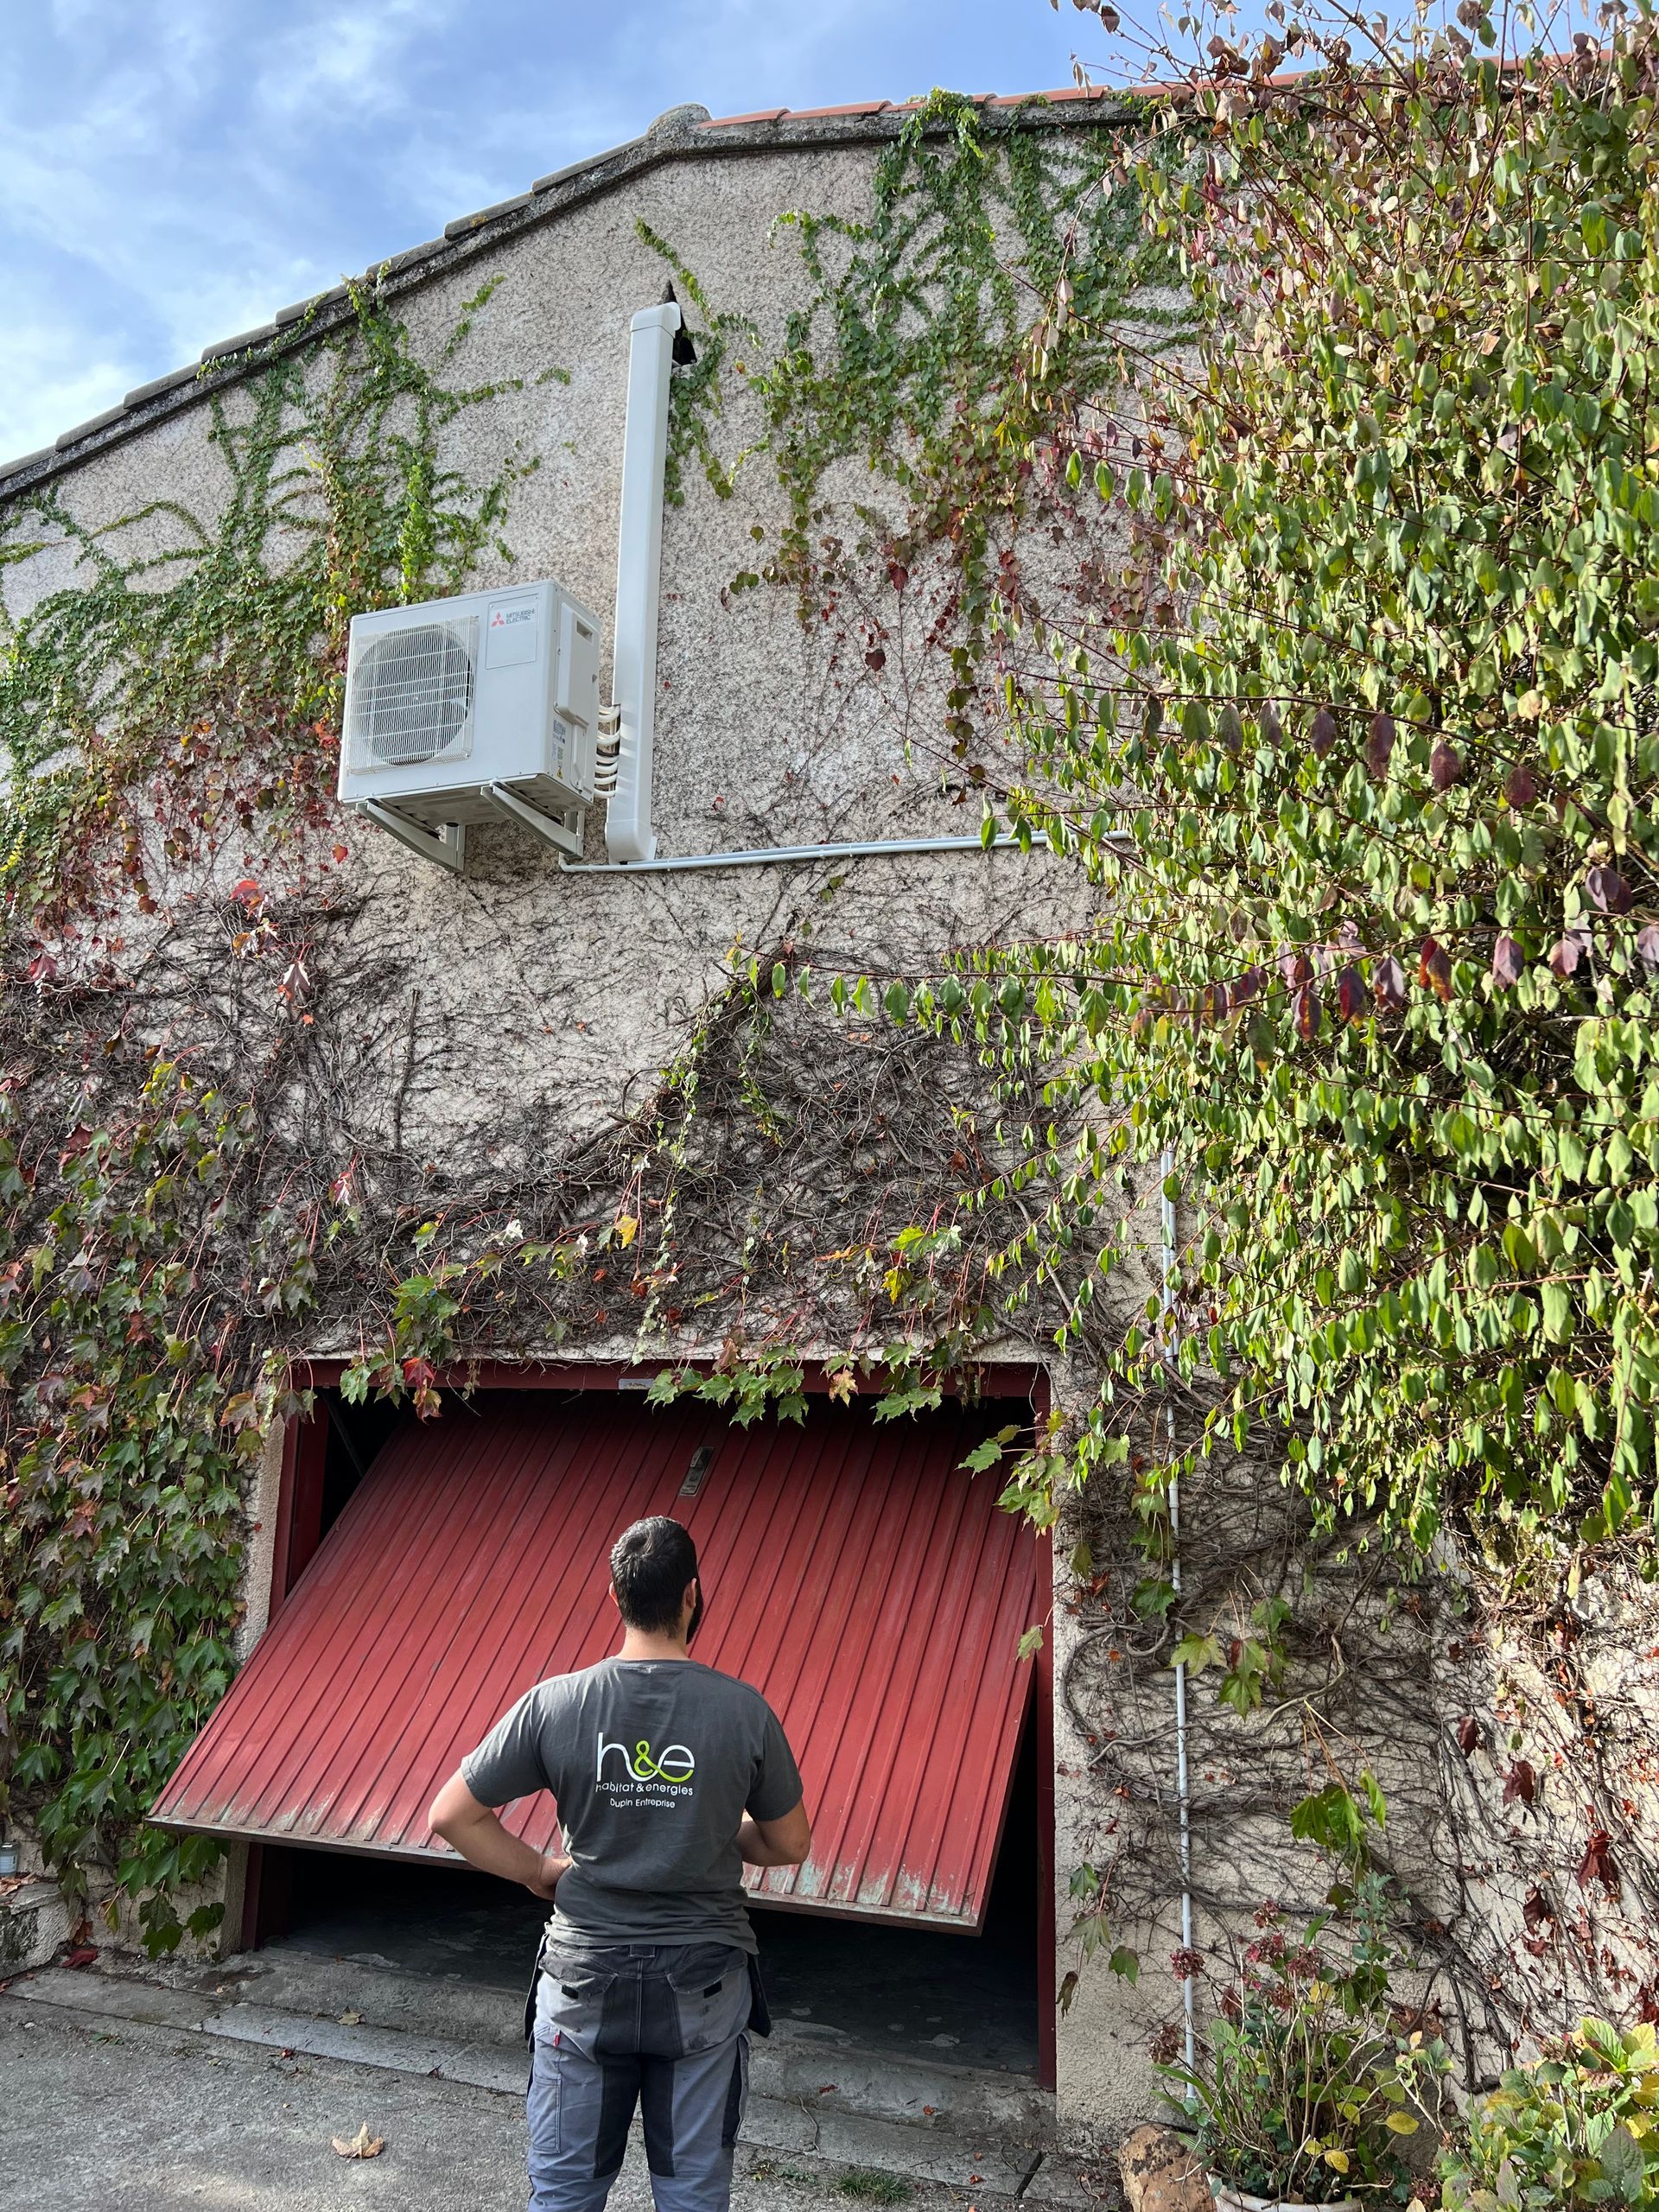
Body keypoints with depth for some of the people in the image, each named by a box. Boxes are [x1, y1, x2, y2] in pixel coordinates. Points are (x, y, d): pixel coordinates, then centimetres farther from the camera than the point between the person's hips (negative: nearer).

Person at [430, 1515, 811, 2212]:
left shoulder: (554, 1704, -13)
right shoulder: (742, 1709, -14)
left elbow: (450, 1816, -6)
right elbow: (789, 1845, -2)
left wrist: (539, 1871, 5)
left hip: (585, 1982, 0)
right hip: (704, 1986, 0)